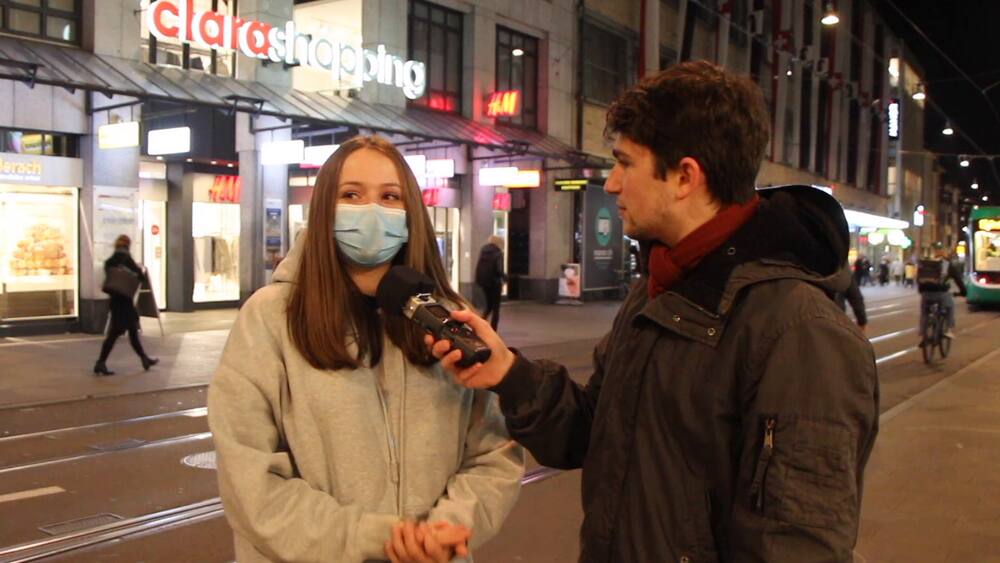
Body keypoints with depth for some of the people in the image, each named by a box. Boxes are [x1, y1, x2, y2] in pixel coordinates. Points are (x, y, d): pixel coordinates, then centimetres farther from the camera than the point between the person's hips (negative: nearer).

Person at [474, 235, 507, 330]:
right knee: (495, 308, 5)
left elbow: (478, 268, 7)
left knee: (489, 305, 22)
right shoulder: (498, 254, -10)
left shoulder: (483, 252, 8)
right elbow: (499, 270, -17)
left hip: (484, 283, 6)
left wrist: (479, 281, 13)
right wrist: (505, 277, 0)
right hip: (494, 283, -6)